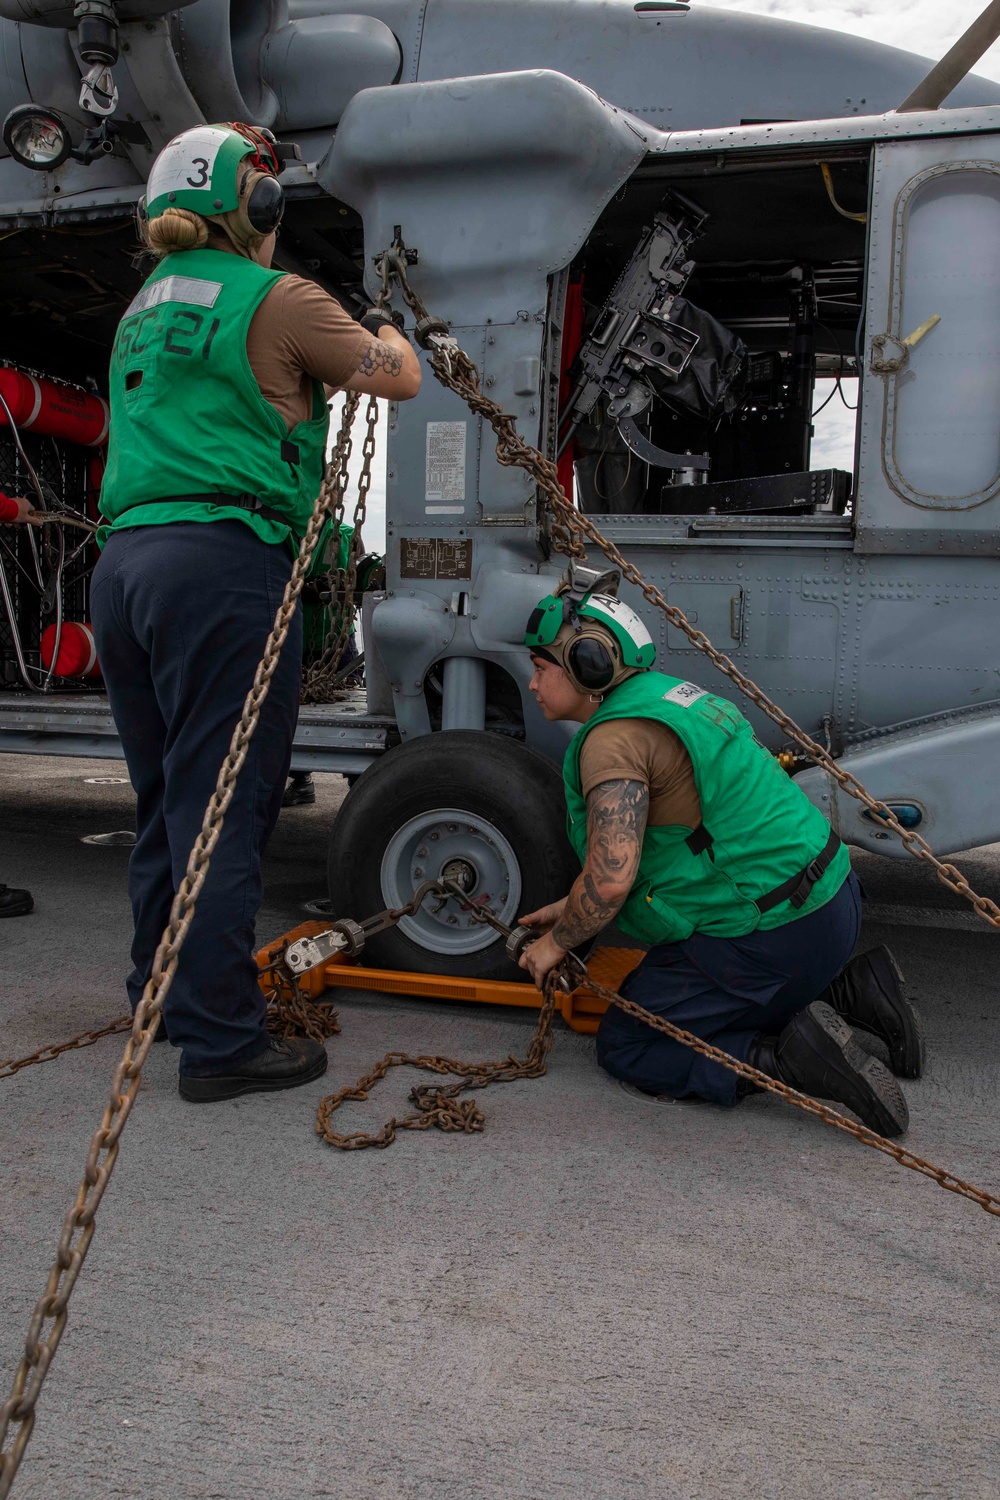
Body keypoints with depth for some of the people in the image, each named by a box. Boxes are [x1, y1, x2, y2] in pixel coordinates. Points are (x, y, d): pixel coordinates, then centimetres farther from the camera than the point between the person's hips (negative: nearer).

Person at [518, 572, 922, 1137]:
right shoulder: (664, 693, 15)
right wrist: (571, 909, 24)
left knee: (625, 1048, 3)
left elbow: (611, 878, -25)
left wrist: (557, 942, -5)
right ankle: (852, 995, 14)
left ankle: (795, 1058, -11)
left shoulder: (615, 736, -18)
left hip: (772, 935, -10)